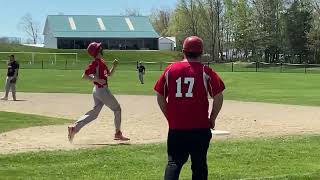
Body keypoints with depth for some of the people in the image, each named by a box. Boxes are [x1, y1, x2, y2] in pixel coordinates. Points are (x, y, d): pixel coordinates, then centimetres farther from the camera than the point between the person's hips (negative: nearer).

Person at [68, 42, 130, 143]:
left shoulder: (102, 62, 13)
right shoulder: (95, 63, -14)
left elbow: (109, 74, 23)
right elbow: (84, 76, -17)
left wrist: (114, 66, 7)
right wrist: (97, 80, -24)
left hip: (97, 91, 9)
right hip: (101, 90, -9)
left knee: (94, 113, 8)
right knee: (117, 109, 4)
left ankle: (74, 128, 1)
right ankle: (118, 133, 13)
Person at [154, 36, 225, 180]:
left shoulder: (170, 70, 3)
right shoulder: (206, 72, -3)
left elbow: (160, 97, 7)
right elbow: (218, 98, -7)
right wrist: (212, 119, 6)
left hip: (175, 126, 1)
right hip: (200, 127, -1)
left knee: (174, 162, 7)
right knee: (199, 164, 10)